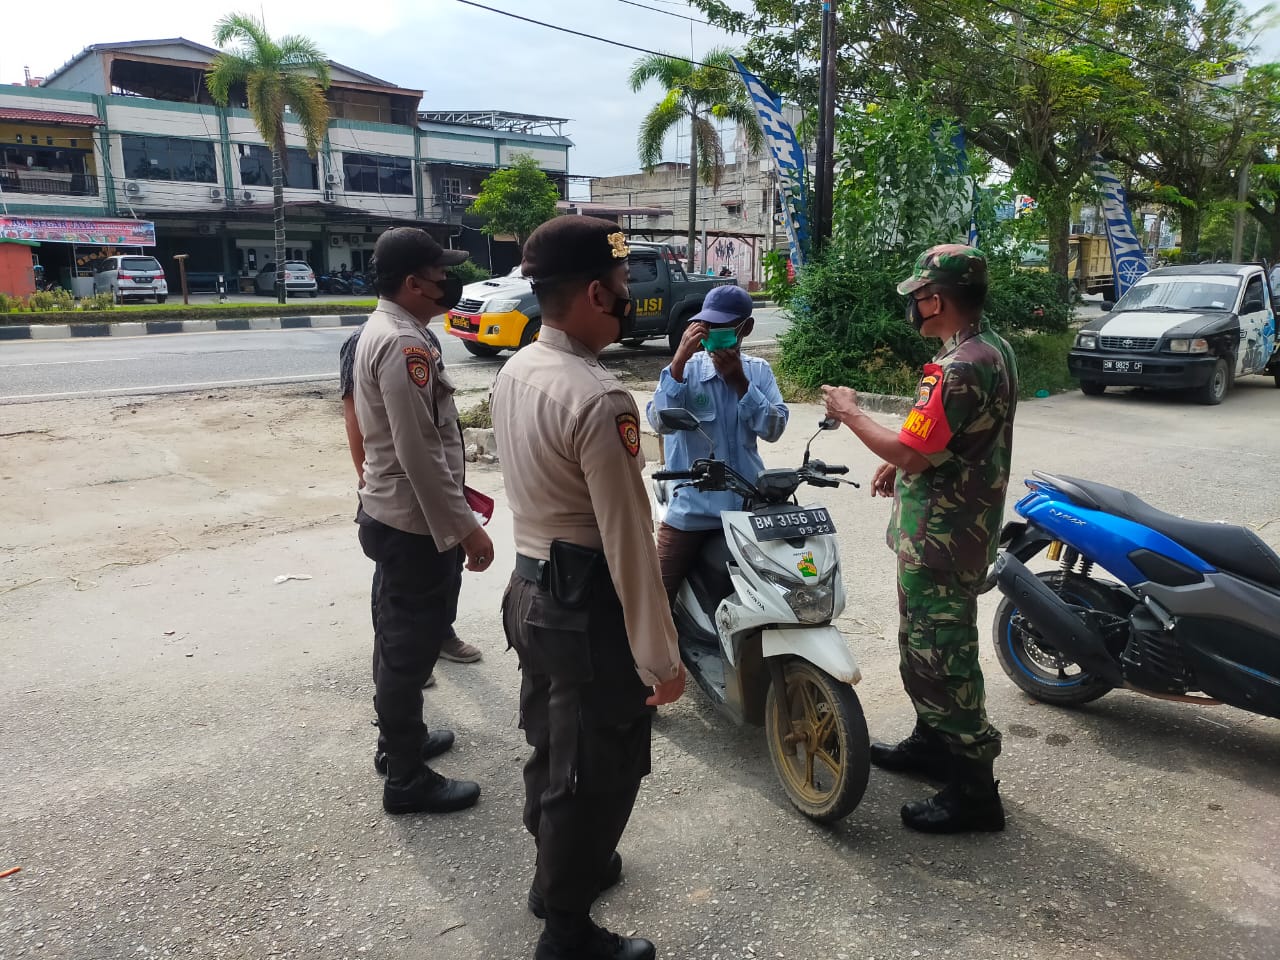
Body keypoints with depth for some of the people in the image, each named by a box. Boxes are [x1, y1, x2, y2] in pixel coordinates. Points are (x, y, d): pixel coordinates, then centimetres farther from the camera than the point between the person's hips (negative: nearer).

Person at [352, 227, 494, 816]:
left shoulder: (382, 329, 11)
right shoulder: (404, 345, -23)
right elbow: (421, 454, -26)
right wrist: (464, 528, -23)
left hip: (391, 514, 11)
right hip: (415, 524, -11)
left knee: (401, 638, 22)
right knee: (411, 646, 0)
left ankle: (399, 736, 40)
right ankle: (407, 780, 14)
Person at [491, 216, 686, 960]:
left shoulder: (513, 372, 3)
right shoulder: (600, 400, -25)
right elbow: (628, 542, -24)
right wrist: (660, 657, -16)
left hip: (530, 588, 9)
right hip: (587, 607, -9)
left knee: (551, 748, 26)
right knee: (597, 772, 9)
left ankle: (559, 868, 48)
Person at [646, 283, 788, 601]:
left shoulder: (759, 371, 2)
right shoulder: (687, 368, -7)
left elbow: (773, 429, -10)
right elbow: (659, 421, -22)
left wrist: (739, 380, -18)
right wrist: (679, 360, -29)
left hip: (746, 507, 3)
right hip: (690, 509, -3)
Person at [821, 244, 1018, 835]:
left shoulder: (957, 368, -25)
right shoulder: (994, 349, 9)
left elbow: (911, 452, -25)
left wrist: (851, 415, -11)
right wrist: (901, 464, 11)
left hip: (939, 538, -11)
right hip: (968, 524, 11)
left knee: (941, 655, -2)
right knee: (926, 643, 23)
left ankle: (972, 790, 10)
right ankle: (933, 742, 39)